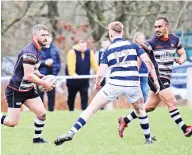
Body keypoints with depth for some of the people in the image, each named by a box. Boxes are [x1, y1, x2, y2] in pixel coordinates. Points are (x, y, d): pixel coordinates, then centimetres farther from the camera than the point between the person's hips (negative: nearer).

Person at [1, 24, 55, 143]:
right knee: (12, 122, -6)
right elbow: (28, 76, -27)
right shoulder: (29, 52, -24)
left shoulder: (37, 50, 7)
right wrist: (44, 84, -16)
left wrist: (42, 77, 5)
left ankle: (37, 138, 15)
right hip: (16, 91, -9)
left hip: (28, 89, 9)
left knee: (42, 113, -1)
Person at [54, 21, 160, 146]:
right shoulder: (133, 45, 9)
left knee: (92, 107, 5)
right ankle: (148, 139, 34)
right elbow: (148, 61, -1)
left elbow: (100, 74, 3)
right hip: (133, 84, 1)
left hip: (115, 84, -1)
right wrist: (155, 80, 5)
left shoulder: (108, 51, 9)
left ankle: (71, 133, -6)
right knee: (140, 110, 29)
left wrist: (97, 84, 24)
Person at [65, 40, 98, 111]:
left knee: (85, 94, -7)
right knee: (71, 95, 10)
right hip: (73, 78, -2)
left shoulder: (90, 52, 0)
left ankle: (84, 109, -6)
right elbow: (71, 64, -28)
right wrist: (72, 73, -41)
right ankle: (71, 109, 26)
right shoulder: (72, 52, -15)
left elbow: (94, 63, -7)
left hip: (84, 78, 2)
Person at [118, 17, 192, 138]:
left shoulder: (175, 40, 4)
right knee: (172, 103, -12)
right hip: (156, 77, -6)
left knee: (150, 106, 13)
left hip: (165, 79, 6)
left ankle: (125, 120, 26)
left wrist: (181, 59, -8)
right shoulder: (152, 42, -11)